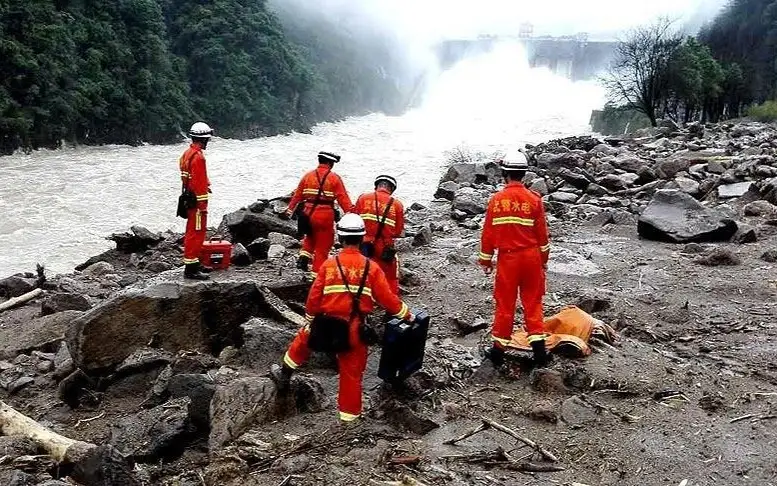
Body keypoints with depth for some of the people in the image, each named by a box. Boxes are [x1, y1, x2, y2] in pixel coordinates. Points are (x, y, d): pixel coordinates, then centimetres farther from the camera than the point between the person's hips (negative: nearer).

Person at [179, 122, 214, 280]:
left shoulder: (188, 153, 13)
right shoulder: (197, 157, -19)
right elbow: (199, 183, -22)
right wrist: (202, 205, -20)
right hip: (197, 201, -10)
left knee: (193, 232, 17)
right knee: (196, 233, -7)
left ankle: (194, 263, 27)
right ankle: (190, 269, -5)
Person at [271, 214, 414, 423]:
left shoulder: (329, 264, -6)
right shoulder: (371, 268, -7)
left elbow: (314, 297, -2)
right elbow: (387, 298, -5)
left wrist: (309, 320, 14)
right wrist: (406, 314, 10)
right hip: (355, 330, 0)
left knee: (304, 338, 30)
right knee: (352, 373, 13)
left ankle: (284, 375, 43)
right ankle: (349, 415, 24)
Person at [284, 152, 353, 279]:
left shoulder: (308, 176, 6)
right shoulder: (334, 178, -5)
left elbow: (297, 195, 11)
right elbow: (343, 199, -10)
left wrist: (289, 211, 20)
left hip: (309, 214, 4)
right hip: (325, 216, -4)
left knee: (311, 236, 32)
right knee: (322, 247, 7)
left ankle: (304, 257, 12)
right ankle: (316, 274, 9)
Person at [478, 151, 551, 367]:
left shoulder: (496, 200, -8)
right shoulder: (534, 199, -6)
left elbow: (488, 233, -3)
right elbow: (542, 233, 1)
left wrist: (486, 260, 9)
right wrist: (544, 259, 14)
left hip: (507, 258, -1)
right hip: (531, 256, 1)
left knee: (505, 303, 9)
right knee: (533, 302, 11)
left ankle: (498, 349, 16)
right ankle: (538, 347, 8)